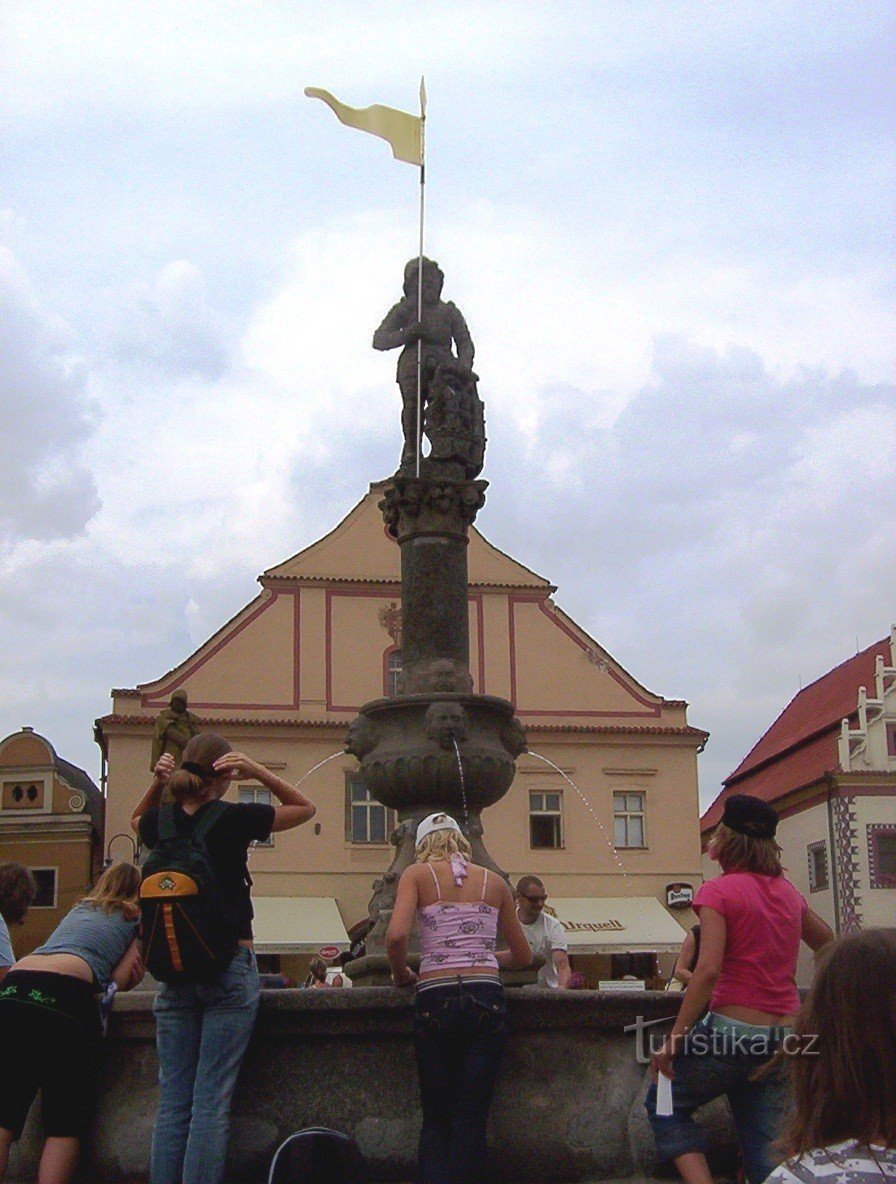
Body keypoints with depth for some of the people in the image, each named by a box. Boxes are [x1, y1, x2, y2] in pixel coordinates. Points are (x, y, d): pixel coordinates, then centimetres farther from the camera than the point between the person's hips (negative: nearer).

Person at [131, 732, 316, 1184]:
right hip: (230, 968, -4)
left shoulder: (160, 823, 2)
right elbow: (304, 807, 6)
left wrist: (157, 783, 10)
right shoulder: (234, 819, -8)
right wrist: (258, 772, -5)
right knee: (211, 1102, -3)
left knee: (172, 1101, 7)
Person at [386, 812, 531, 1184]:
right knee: (471, 1120, 6)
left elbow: (396, 936, -11)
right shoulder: (494, 882, 14)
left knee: (435, 1120, 9)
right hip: (486, 997, 1)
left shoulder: (417, 874, 6)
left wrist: (401, 974, 8)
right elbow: (522, 956, 20)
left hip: (435, 998, -1)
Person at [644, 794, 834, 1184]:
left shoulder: (719, 891, -11)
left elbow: (708, 969, -21)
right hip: (784, 1033, 6)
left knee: (664, 1103, 15)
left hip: (733, 1030, -6)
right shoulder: (787, 891, 9)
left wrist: (674, 1040, -19)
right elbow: (829, 946, 25)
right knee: (764, 1141, 12)